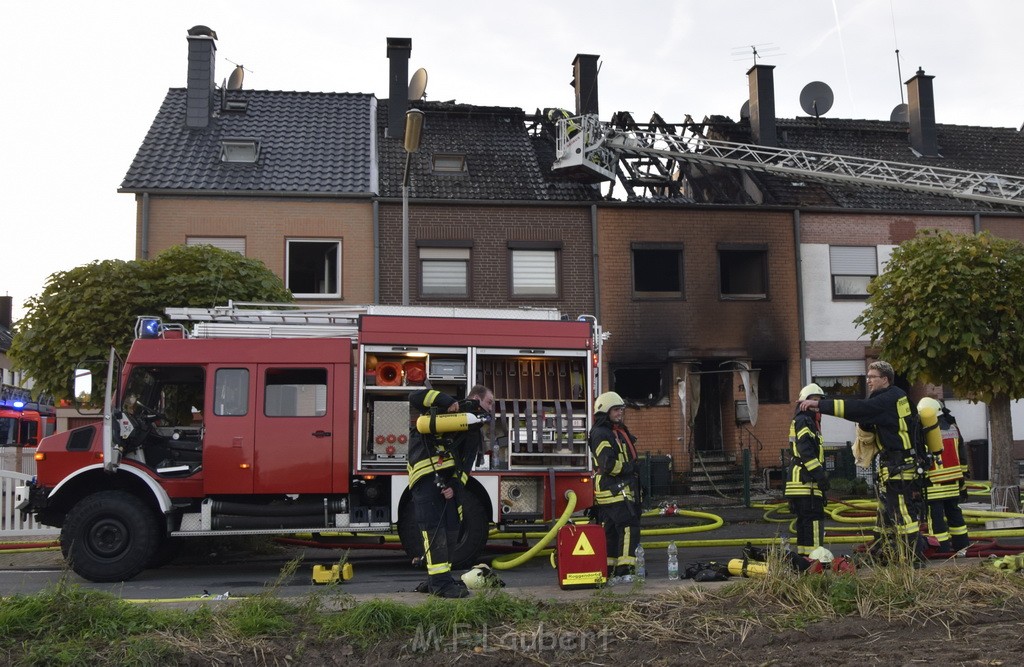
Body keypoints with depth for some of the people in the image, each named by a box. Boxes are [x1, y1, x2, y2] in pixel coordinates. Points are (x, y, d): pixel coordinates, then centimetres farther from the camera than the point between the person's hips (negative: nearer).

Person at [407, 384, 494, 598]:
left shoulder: (474, 432, 16)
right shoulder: (447, 410, -2)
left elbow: (465, 465, 7)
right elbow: (415, 398, -14)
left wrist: (455, 486, -10)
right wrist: (448, 402, -21)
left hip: (448, 478, 8)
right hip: (425, 474, -7)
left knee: (451, 528, 8)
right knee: (434, 528, -12)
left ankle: (439, 577, 19)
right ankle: (440, 583, -13)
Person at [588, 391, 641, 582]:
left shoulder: (620, 431, 21)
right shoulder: (601, 434, -13)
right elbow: (608, 465, -22)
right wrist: (630, 467, -13)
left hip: (623, 489, 10)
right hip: (613, 491, -10)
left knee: (611, 531, 11)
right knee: (628, 528, -13)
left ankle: (606, 571, 16)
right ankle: (624, 571, -13)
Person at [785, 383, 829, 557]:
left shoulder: (811, 422, 25)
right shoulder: (802, 421, -9)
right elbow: (806, 451, -19)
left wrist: (821, 475, 25)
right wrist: (820, 474, -22)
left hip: (807, 481, 11)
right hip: (805, 480, -11)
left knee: (804, 520, 13)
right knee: (814, 518, -13)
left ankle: (803, 554, 18)